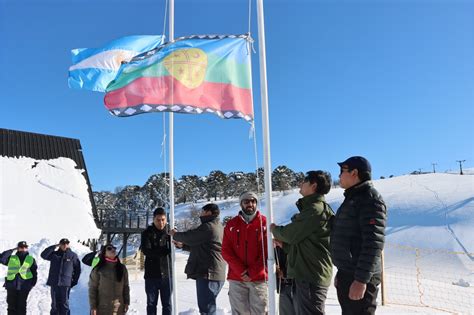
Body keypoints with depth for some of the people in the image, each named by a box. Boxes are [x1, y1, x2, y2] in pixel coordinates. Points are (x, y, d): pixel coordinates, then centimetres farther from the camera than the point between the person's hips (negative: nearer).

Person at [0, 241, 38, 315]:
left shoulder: (31, 259, 10)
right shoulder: (11, 258, 10)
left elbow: (34, 272, 9)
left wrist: (33, 283, -2)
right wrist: (11, 250, -7)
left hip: (24, 286, -1)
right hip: (11, 285, 1)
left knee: (22, 305, 2)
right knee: (11, 305, 5)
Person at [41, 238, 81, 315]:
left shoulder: (73, 255, 3)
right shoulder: (54, 254, 8)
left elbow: (77, 269, 8)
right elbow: (43, 255, -7)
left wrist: (74, 281, 6)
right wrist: (54, 247, -10)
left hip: (66, 283, -2)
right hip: (54, 283, 2)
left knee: (64, 304, -1)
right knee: (54, 304, 8)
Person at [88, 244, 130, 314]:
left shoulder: (122, 268, 5)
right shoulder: (98, 269, -7)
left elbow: (126, 286, 9)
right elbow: (92, 288, -5)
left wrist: (126, 302, 7)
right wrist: (93, 306, -8)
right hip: (102, 308, -3)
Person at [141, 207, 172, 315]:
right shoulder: (147, 233, -1)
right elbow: (146, 250, -13)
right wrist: (166, 250, -20)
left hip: (167, 273, 1)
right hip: (152, 274, -1)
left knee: (167, 303, 9)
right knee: (151, 303, 10)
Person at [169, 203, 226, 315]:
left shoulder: (208, 227, -13)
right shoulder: (218, 227, 20)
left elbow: (189, 236, -9)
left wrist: (175, 234, 11)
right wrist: (183, 245, 26)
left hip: (208, 274, -10)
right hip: (217, 274, 10)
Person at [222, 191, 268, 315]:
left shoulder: (265, 223, 2)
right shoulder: (231, 224, 8)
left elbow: (268, 251, -2)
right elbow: (226, 250, 3)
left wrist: (253, 272, -8)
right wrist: (241, 271, -9)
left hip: (259, 278, -1)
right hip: (236, 278, 2)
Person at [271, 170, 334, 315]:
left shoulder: (315, 209, -17)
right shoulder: (317, 208, 16)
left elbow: (290, 233, -15)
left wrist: (274, 229, 4)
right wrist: (283, 243, 11)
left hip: (311, 277, -10)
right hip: (307, 274, 10)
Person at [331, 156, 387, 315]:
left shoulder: (370, 199, -14)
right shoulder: (352, 198, 15)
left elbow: (373, 243, -22)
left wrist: (361, 280, -25)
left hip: (359, 278, -9)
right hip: (348, 275, 9)